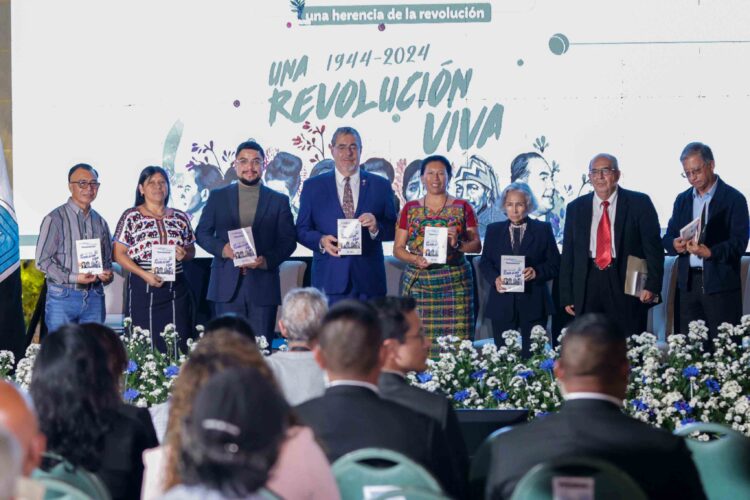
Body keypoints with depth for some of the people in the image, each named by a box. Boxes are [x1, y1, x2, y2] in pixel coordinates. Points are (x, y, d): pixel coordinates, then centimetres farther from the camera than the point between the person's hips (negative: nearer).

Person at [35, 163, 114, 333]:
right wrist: (73, 278, -16)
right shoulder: (55, 219, -4)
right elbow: (42, 261, -8)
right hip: (62, 297, -5)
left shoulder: (100, 222, 14)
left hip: (94, 298, 5)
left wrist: (107, 274, -1)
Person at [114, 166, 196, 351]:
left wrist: (184, 254, -6)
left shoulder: (180, 217, 12)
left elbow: (191, 250, 19)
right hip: (143, 289, -3)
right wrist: (144, 274, -15)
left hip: (176, 290, 3)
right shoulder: (131, 217, 1)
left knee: (179, 344, -1)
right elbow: (119, 254, -3)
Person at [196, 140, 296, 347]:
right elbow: (202, 233, 10)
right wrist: (222, 249, -10)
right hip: (227, 285, 0)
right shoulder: (218, 197, 11)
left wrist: (267, 260, -12)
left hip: (263, 284, 0)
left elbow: (288, 241, 6)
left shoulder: (279, 200, 10)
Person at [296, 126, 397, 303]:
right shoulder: (313, 186, 9)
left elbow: (393, 230, 8)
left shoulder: (380, 186, 10)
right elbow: (302, 230, 8)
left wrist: (376, 227, -13)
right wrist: (321, 241, -12)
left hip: (369, 281, 1)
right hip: (329, 280, -1)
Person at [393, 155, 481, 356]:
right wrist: (415, 259, -11)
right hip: (418, 283, 1)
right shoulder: (410, 209, 11)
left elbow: (477, 245, 6)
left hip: (455, 283, -1)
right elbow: (398, 248, 9)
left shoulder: (462, 208, 8)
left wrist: (458, 244, -14)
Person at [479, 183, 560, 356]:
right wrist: (495, 278, -10)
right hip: (502, 303, 2)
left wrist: (536, 272, -16)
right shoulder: (493, 230, 12)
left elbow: (555, 264, 3)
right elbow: (485, 263, 10)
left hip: (533, 304, -2)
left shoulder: (543, 229, 5)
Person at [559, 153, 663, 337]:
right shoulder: (576, 208, 13)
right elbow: (568, 254, 13)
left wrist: (652, 286, -10)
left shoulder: (639, 203, 3)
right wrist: (566, 296, 7)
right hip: (587, 286, 3)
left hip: (627, 287, -2)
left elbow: (653, 246, 0)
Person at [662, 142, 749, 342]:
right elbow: (667, 238, 14)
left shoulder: (733, 198, -2)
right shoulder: (682, 200, 15)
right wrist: (675, 244, -10)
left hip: (720, 283, -5)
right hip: (688, 283, 5)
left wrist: (710, 252, -26)